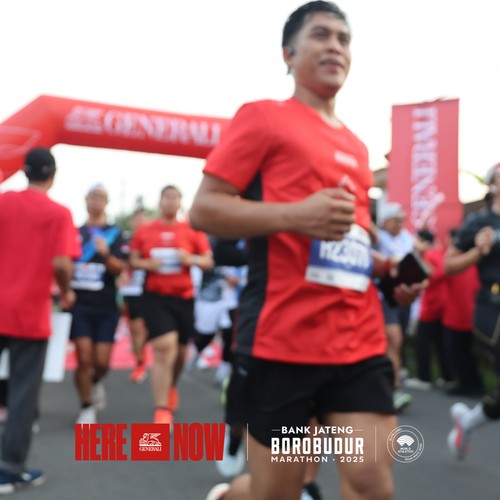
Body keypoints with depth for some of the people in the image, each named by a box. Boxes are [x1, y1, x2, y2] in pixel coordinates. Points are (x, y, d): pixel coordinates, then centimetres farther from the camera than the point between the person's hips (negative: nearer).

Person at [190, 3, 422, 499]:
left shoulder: (355, 146, 19)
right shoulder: (263, 117, -2)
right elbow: (203, 210, -8)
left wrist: (388, 269, 10)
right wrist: (294, 214, -21)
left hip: (360, 342, 6)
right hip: (283, 341, -6)